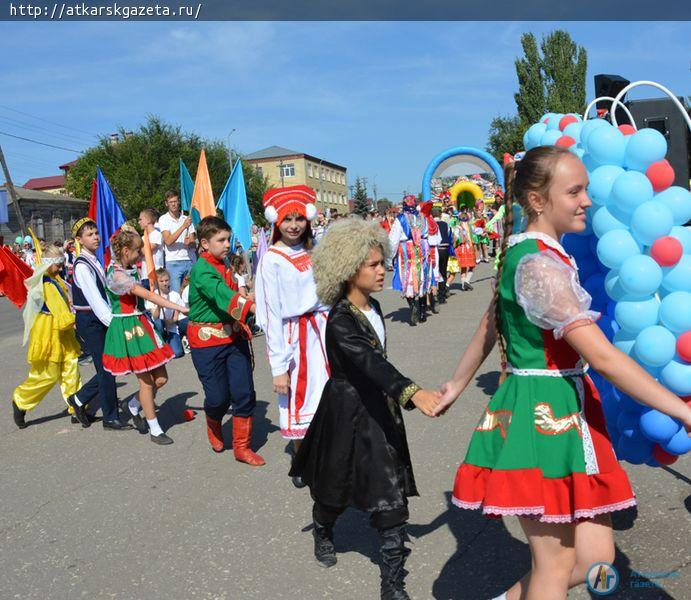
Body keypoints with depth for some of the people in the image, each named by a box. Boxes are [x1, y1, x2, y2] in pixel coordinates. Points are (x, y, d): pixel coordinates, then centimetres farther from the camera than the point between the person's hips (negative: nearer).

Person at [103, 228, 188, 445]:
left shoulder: (131, 270, 7)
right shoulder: (116, 275, -19)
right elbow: (148, 295, -25)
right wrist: (180, 308, -27)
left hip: (141, 324, 8)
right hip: (127, 328, -8)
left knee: (161, 378, 7)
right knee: (146, 381, 0)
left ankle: (134, 405, 34)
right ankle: (155, 430, 14)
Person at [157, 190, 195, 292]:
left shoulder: (187, 219, 13)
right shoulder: (163, 219, 3)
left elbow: (194, 243, 13)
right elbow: (168, 241, -11)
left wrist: (189, 243, -12)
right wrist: (183, 226, -17)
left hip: (190, 261, 3)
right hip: (173, 262, -3)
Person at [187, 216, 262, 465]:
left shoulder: (224, 266, 10)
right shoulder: (201, 269, -16)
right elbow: (221, 294, -33)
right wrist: (254, 307, -46)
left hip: (234, 336, 7)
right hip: (207, 341, -7)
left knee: (244, 393, 2)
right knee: (219, 397, -1)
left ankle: (242, 447, 16)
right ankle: (213, 426, 35)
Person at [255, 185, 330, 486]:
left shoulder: (312, 252, 7)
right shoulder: (271, 260, -9)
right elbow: (271, 315, -12)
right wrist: (279, 366, -15)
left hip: (321, 328, 5)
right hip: (293, 334, -5)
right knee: (297, 399, 6)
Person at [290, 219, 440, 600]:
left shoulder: (373, 307, 2)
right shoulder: (340, 320, -23)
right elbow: (369, 361, -39)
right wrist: (412, 392, -51)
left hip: (379, 410, 6)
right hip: (347, 412, -6)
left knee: (392, 496, 2)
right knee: (335, 487, 17)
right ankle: (323, 532, 50)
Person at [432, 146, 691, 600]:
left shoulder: (526, 254, 11)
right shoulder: (539, 264, -20)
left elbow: (489, 325, 19)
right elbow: (602, 356, -23)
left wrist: (458, 385, 28)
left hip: (566, 410, 9)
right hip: (543, 416, -9)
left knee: (595, 558, 13)